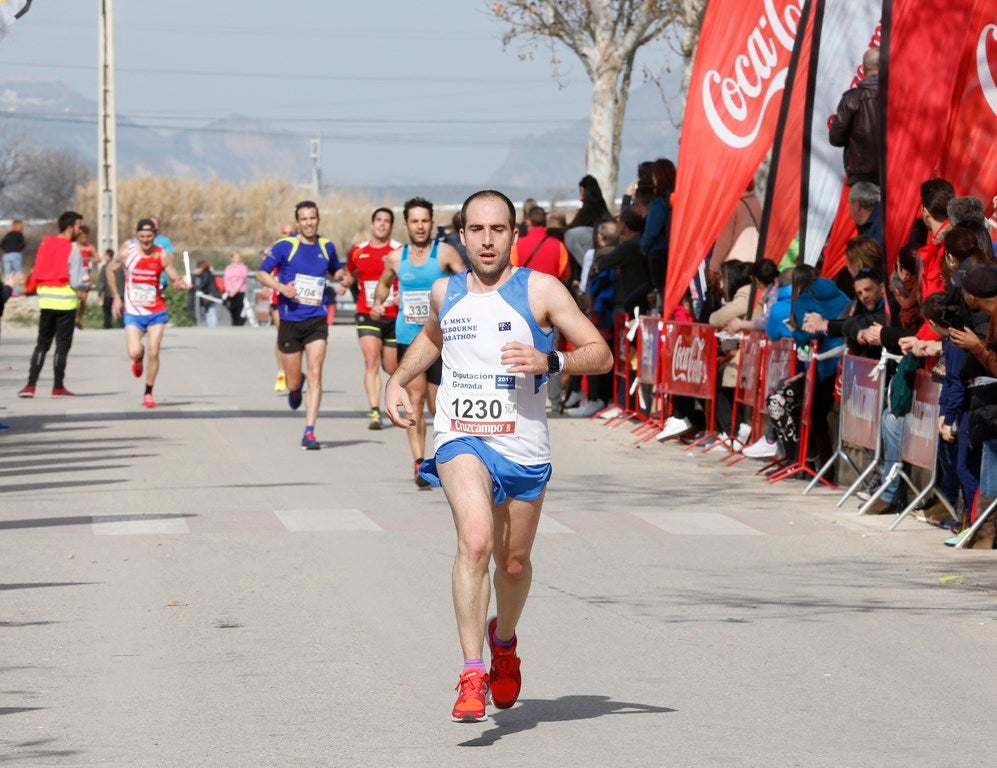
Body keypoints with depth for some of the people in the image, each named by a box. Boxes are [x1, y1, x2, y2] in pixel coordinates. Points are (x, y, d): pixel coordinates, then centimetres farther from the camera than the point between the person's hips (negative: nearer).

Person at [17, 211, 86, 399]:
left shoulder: (45, 244, 7)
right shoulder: (72, 249, -11)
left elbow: (36, 275, 10)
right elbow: (76, 282, -15)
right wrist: (84, 286, 5)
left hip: (46, 301, 5)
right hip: (65, 301, -5)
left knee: (42, 344, 12)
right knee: (62, 345, 4)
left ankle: (30, 385, 2)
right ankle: (58, 387, 7)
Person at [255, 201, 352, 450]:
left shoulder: (326, 247, 7)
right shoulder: (285, 246, -4)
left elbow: (336, 269, 27)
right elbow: (262, 273, 0)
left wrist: (344, 278, 4)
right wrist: (280, 287, -18)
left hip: (317, 320, 1)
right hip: (290, 320, -1)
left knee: (315, 374, -13)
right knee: (293, 382, 6)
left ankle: (309, 432, -11)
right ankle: (295, 387, 45)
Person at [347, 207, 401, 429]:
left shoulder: (400, 251, -5)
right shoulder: (357, 251, 6)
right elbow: (350, 273, 26)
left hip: (394, 316, -1)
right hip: (367, 316, 1)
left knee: (392, 367, 11)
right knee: (371, 362, -17)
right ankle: (374, 412, -23)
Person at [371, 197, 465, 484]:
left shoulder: (444, 253, -3)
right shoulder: (396, 258, 7)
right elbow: (384, 283, 25)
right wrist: (377, 303, 7)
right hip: (408, 339, 2)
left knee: (438, 405, 4)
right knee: (415, 399, -8)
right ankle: (419, 463, -9)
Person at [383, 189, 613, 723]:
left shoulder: (540, 289, -4)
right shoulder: (445, 293, 7)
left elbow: (601, 355, -6)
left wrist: (549, 361, -23)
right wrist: (397, 380, 18)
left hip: (524, 447, 0)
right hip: (461, 439, 0)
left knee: (514, 563, 13)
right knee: (475, 540, -25)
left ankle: (504, 639, 47)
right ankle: (472, 675, -27)